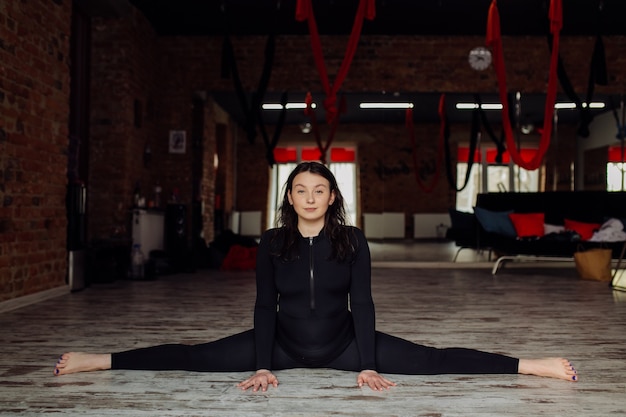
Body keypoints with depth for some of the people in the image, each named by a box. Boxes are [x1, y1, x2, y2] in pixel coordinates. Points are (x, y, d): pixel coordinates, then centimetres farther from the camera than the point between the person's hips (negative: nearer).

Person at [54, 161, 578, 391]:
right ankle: (98, 360, -2)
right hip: (284, 343, 1)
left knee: (430, 360, -12)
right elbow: (265, 305, -7)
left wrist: (368, 364, -18)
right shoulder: (272, 243, -6)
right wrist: (262, 365, -15)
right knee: (195, 357, -7)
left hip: (342, 343, -1)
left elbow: (362, 303, -11)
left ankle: (531, 366, -13)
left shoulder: (353, 241, -8)